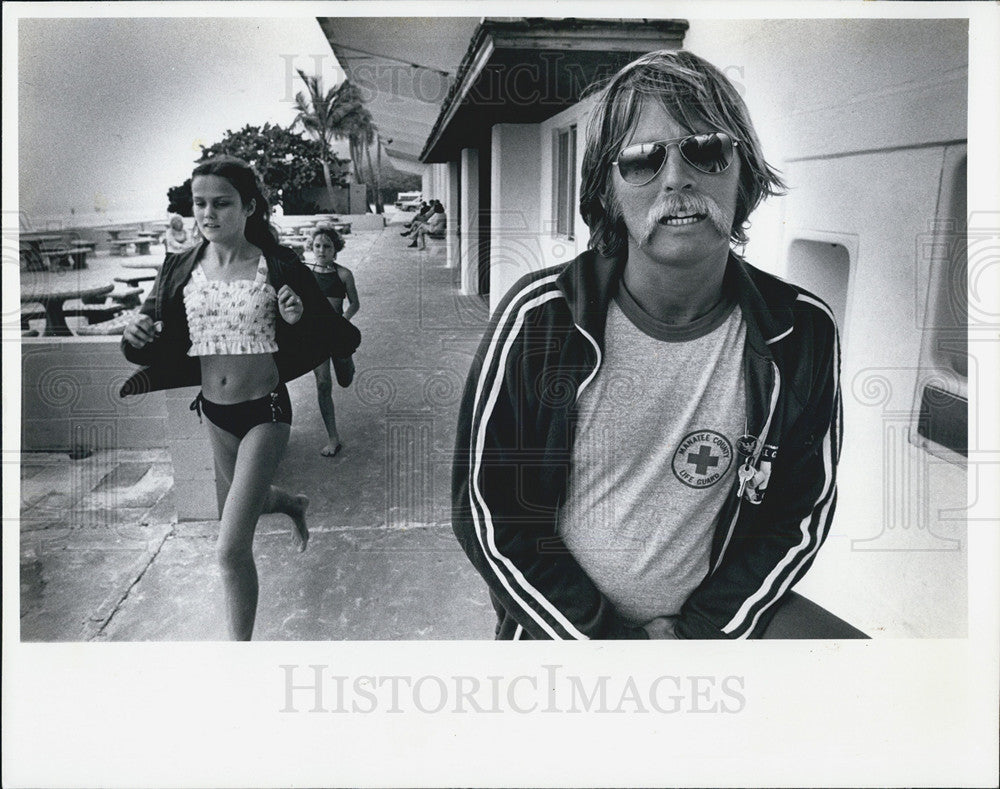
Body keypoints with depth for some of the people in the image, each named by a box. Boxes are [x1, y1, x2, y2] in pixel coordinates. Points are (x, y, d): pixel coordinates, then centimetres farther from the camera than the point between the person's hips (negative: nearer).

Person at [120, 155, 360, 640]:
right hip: (213, 411, 5)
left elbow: (342, 339, -9)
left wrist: (300, 318, -28)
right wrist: (135, 338, -18)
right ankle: (293, 504, 65)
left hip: (264, 412, -5)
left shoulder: (279, 269, -12)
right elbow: (151, 350, 5)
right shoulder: (180, 269, -1)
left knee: (232, 549, -10)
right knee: (242, 499, 30)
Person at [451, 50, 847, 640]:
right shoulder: (539, 318, -20)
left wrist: (702, 630, -13)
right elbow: (485, 509, -15)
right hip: (554, 631, -1)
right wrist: (603, 634, -17)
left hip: (712, 624, 1)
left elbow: (801, 514, -5)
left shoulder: (802, 332, -14)